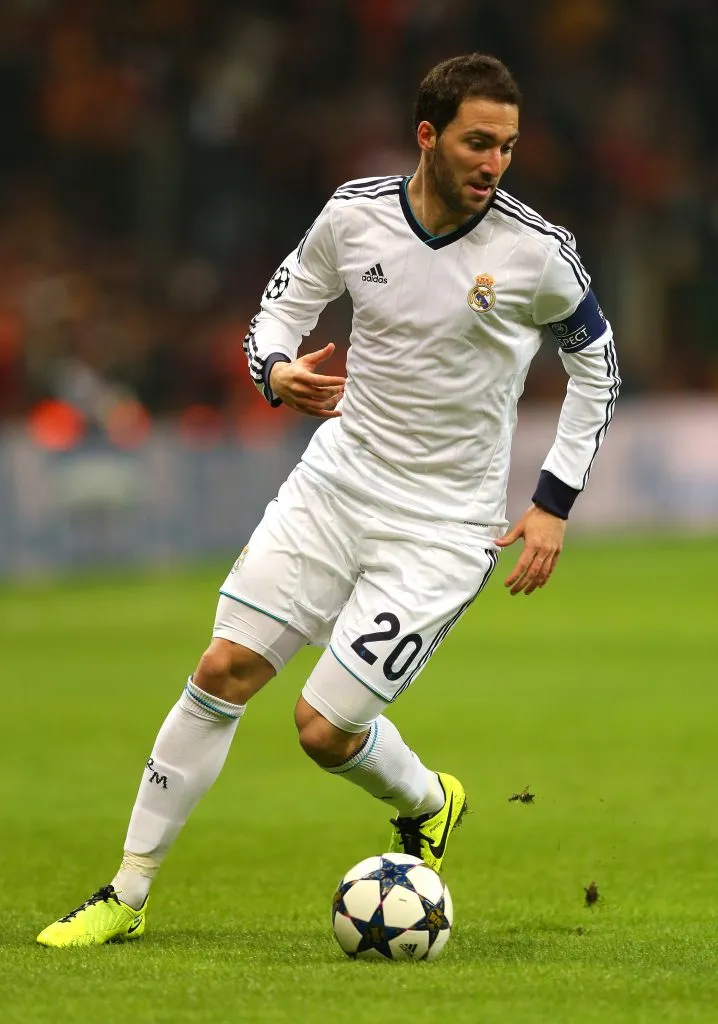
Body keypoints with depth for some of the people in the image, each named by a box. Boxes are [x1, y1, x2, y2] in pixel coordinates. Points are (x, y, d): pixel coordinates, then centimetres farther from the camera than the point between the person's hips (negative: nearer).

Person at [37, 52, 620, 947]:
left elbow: (594, 357, 3)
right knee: (225, 669, -4)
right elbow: (285, 298, 13)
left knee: (325, 726, -10)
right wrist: (276, 371, -10)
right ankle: (128, 893, 7)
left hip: (442, 528, -3)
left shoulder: (536, 252, -14)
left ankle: (426, 805, 25)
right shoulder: (357, 213, -6)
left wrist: (555, 500, -2)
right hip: (336, 479, 3)